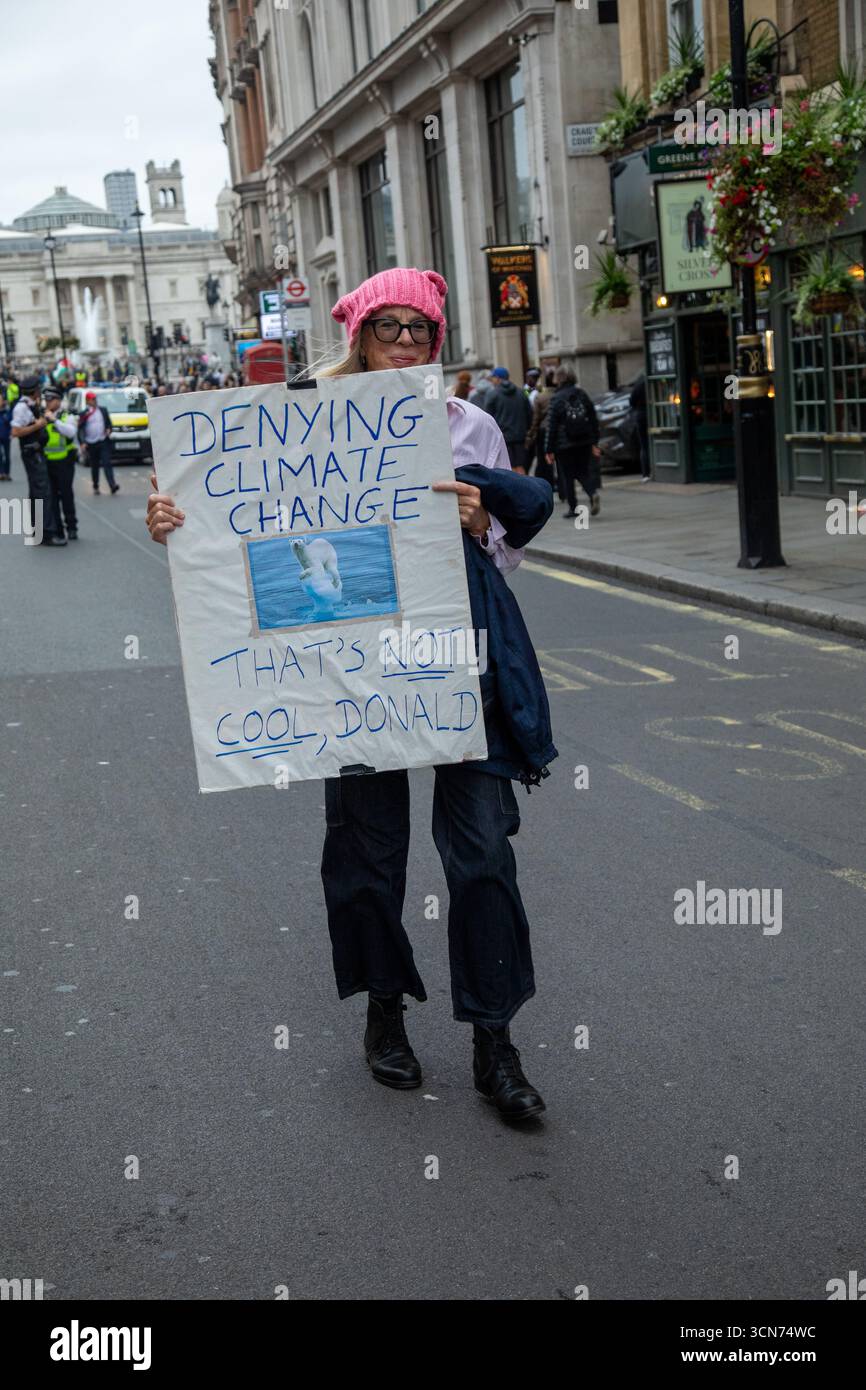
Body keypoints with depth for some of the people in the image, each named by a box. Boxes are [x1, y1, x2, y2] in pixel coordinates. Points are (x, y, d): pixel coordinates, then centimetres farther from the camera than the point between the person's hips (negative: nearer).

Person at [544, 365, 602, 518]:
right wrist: (594, 442, 14)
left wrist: (548, 450, -6)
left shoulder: (557, 399, -10)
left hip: (564, 444, -4)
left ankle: (573, 508, 7)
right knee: (583, 472, 13)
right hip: (584, 442, 4)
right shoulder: (582, 394, 5)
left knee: (567, 476, 6)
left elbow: (551, 426, -10)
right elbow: (593, 418, 8)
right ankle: (593, 492, -14)